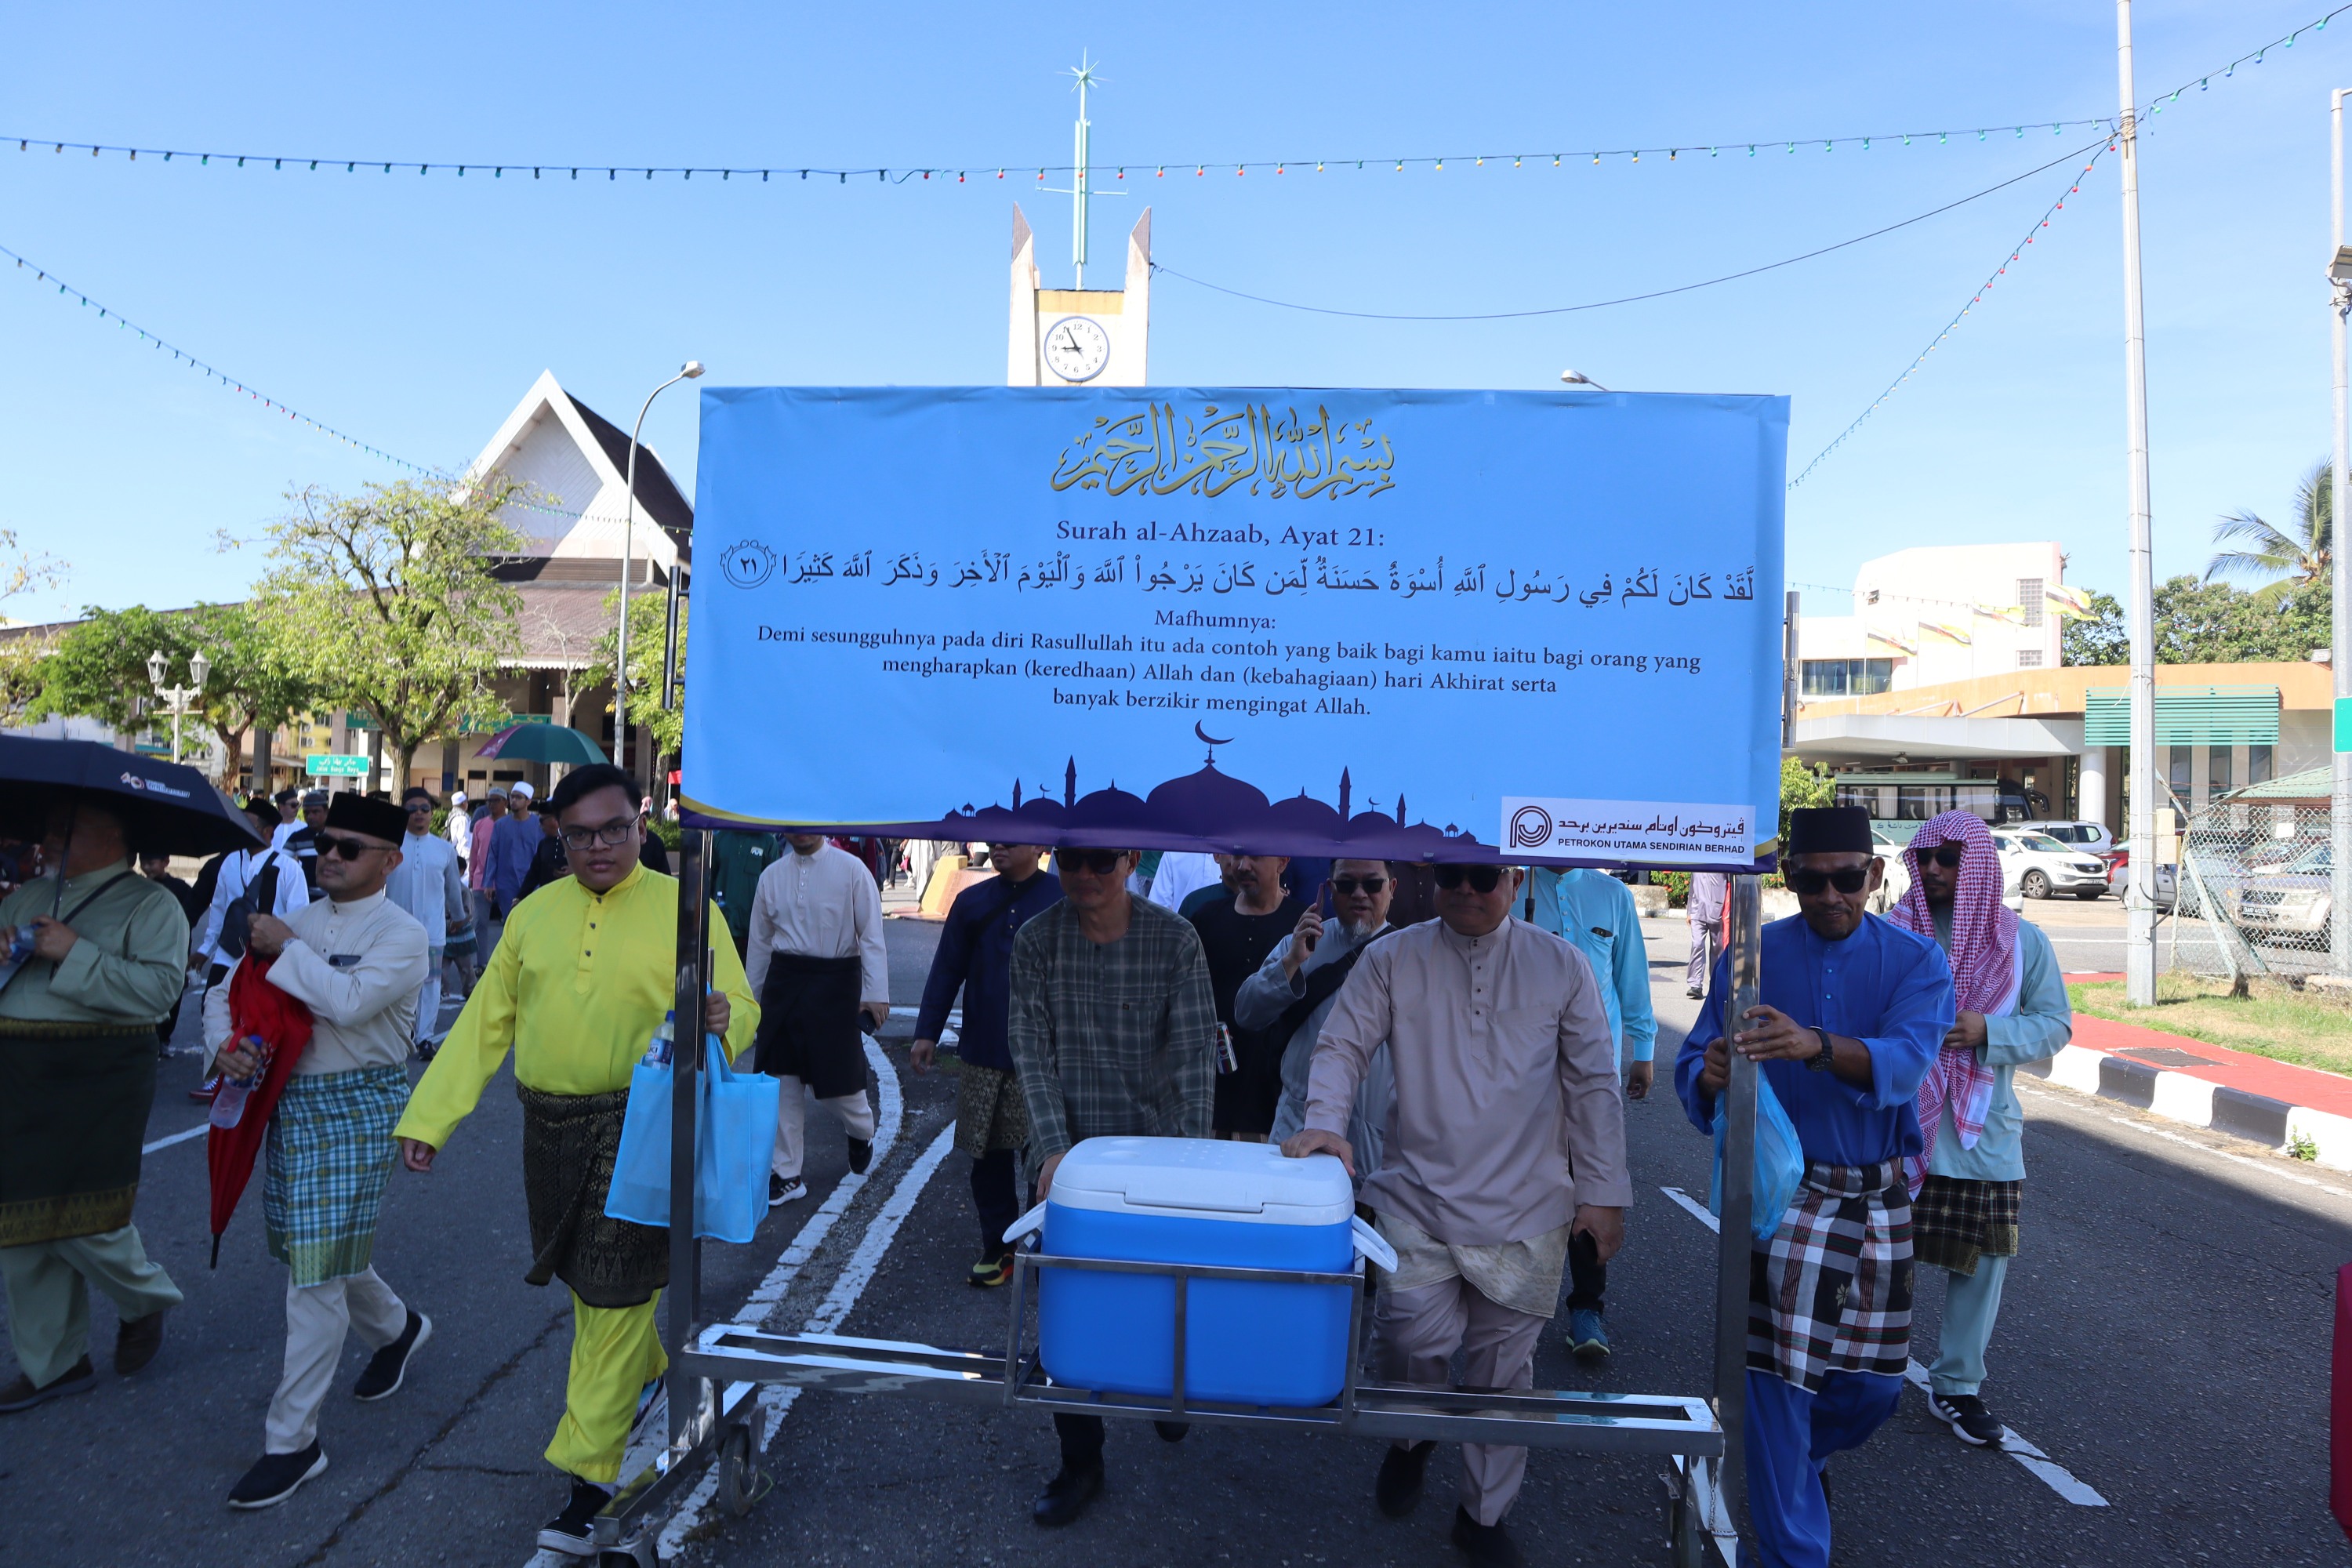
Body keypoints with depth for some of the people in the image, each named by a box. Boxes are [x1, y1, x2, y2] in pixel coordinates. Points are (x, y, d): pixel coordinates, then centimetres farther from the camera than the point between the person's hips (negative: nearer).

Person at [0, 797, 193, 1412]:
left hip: (98, 1081, -7)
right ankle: (50, 1365, 27)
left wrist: (74, 954, -20)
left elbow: (160, 987, -19)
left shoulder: (150, 905, -6)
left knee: (82, 1220, -6)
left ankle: (145, 1301, 26)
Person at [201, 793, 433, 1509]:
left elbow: (350, 1000, -27)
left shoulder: (402, 934, -11)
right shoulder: (296, 921, 10)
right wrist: (223, 1042, -6)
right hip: (289, 1100, 8)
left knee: (317, 1269, -6)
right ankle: (395, 1326, 48)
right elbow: (227, 989, 15)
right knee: (308, 1247, 20)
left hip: (356, 1108, -7)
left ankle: (292, 1440, 6)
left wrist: (287, 949, -15)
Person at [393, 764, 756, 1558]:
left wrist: (721, 1019, -30)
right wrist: (427, 1116, 5)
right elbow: (485, 1022, 10)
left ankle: (591, 1473, 10)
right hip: (551, 1125, 5)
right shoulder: (534, 913, 8)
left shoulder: (683, 908, -6)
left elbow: (742, 1008, -6)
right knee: (581, 1274, 21)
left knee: (615, 1293, -2)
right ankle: (643, 1369, 49)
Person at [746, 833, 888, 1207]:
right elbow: (760, 942, 14)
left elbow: (871, 936, -7)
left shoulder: (851, 870, -5)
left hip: (834, 981, -4)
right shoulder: (772, 876, 8)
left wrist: (876, 994, -13)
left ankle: (861, 1131, 37)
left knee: (838, 1076, 2)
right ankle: (787, 1175, 19)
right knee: (782, 1079, 6)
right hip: (783, 980, 4)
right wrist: (751, 999, 17)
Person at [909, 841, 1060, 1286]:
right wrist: (927, 1032, 5)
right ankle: (999, 1246, 19)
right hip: (982, 1055, 3)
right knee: (988, 1157, 7)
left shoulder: (1063, 899, -1)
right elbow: (946, 970, 11)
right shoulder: (971, 902, 9)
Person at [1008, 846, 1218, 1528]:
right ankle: (1080, 1462, 20)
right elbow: (1032, 1053, -8)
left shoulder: (1176, 940, -11)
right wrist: (1055, 1148, -18)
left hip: (1156, 1143, 0)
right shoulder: (1036, 941, -7)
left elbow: (1196, 1052, -13)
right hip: (1069, 1146, 1)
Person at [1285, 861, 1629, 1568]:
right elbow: (1341, 1045, -1)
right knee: (1414, 1336, -10)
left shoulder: (1561, 966, 2)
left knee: (1503, 1364, 10)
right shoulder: (1394, 959, 1)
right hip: (1419, 1198, -1)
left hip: (1525, 1212, 1)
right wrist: (1325, 1123, -18)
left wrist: (1603, 1193, 2)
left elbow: (1594, 1084, 5)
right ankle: (1409, 1440, 26)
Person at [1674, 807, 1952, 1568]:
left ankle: (1793, 1459, 45)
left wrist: (1816, 1045, -42)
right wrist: (1711, 1075, -33)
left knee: (1874, 1383, 12)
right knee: (1778, 1377, -2)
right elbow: (1692, 1067, -8)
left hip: (1876, 1200, 2)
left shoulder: (1917, 962, -2)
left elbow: (1903, 1060, -22)